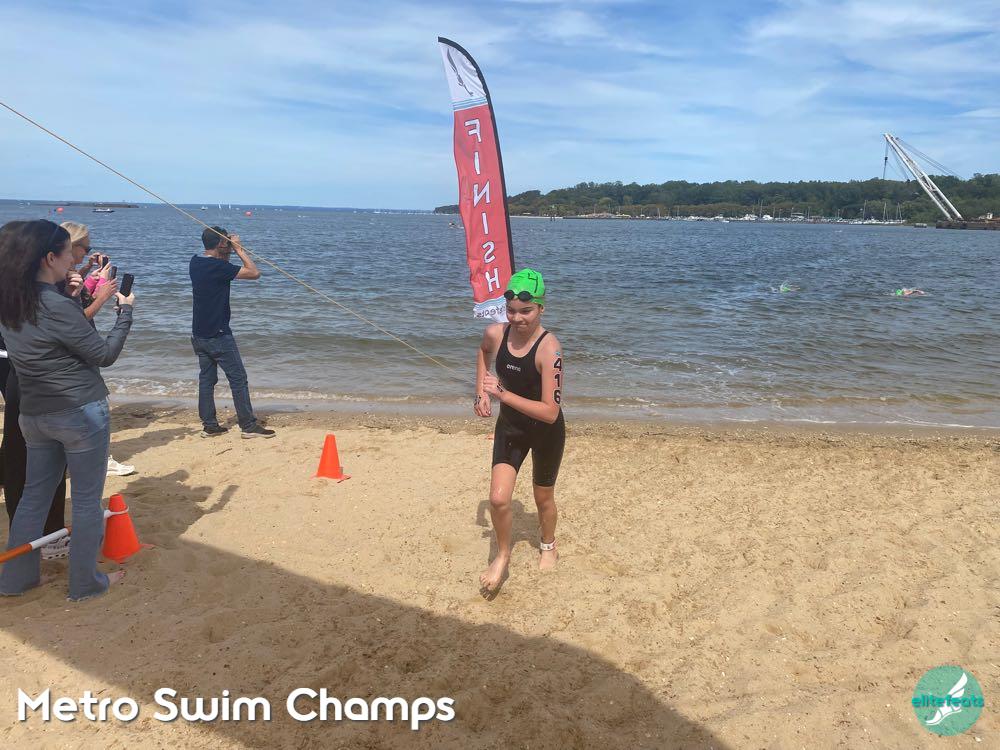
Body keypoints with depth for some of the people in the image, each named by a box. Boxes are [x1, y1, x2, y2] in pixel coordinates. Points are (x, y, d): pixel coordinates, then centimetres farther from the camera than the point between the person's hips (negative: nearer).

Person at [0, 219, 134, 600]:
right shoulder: (58, 307, -21)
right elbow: (104, 355, -13)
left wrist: (70, 297, 9)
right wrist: (125, 310, -3)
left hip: (34, 415, 7)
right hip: (81, 414, -7)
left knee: (34, 494, 19)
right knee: (87, 499, 6)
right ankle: (85, 583, 18)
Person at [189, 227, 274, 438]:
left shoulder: (195, 262, 6)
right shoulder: (218, 266, -19)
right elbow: (254, 273, -20)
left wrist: (230, 251, 8)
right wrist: (239, 249, -10)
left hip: (199, 334, 8)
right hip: (218, 335, -8)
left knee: (206, 379, 12)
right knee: (238, 379, -1)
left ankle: (209, 426, 17)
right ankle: (249, 426, 3)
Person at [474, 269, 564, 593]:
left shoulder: (549, 349, -30)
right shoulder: (495, 333, -15)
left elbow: (551, 412, -32)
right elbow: (483, 351, 13)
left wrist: (503, 394, -34)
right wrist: (481, 392, 2)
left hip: (546, 432, -3)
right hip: (510, 427, 3)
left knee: (543, 499, 18)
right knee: (498, 499, -10)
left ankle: (548, 546, 50)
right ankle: (503, 554, 20)